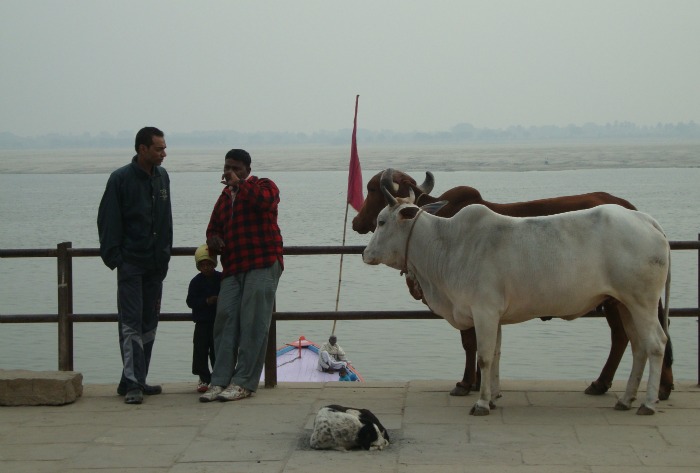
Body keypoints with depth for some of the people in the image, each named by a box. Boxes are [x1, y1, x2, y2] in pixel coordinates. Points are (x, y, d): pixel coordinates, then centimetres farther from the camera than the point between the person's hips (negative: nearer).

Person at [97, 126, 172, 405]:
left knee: (149, 324, 8)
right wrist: (113, 255, -14)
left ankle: (137, 381, 15)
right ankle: (132, 384, -11)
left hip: (156, 263, 6)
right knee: (131, 323, -9)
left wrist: (165, 253, 13)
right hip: (131, 262, -6)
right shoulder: (121, 179, -7)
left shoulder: (162, 177, 11)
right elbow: (108, 221, -8)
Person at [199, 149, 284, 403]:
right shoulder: (225, 196, 25)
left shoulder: (263, 185, 4)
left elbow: (265, 200, -20)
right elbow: (214, 227, 30)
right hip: (232, 268, 7)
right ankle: (220, 380, -4)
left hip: (262, 265, -6)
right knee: (225, 321, -4)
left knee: (253, 324, -9)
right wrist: (213, 239, 6)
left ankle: (244, 382, -9)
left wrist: (239, 183, -10)